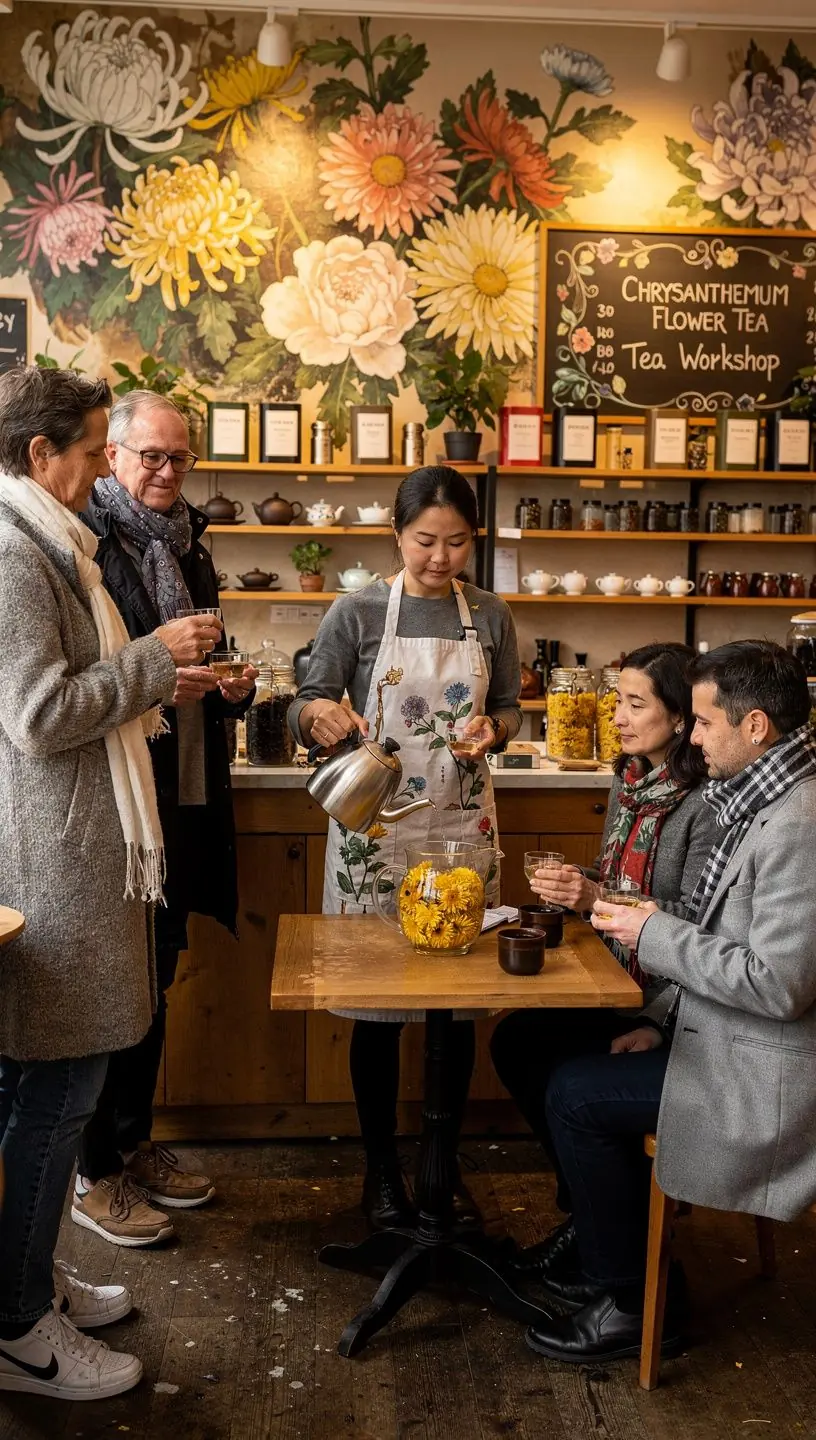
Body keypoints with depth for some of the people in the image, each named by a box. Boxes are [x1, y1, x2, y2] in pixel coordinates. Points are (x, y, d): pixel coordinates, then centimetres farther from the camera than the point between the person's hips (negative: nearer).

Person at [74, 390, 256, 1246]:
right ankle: (96, 1175, 20)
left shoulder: (186, 544, 15)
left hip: (184, 794, 8)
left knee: (155, 977, 17)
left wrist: (229, 686, 4)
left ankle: (136, 1144, 33)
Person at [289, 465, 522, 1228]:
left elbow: (510, 709, 12)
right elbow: (304, 711, -4)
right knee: (376, 1002, 6)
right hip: (376, 824, -2)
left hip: (462, 823, 3)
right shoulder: (357, 612, -4)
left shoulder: (490, 615, 4)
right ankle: (380, 1165, 25)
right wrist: (320, 713, -27)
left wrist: (493, 726, -11)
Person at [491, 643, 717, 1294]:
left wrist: (600, 898, -27)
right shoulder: (630, 780, 7)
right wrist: (575, 885, -4)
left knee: (564, 1077, -18)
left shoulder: (706, 802, -19)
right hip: (619, 980, 8)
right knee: (514, 1041, -6)